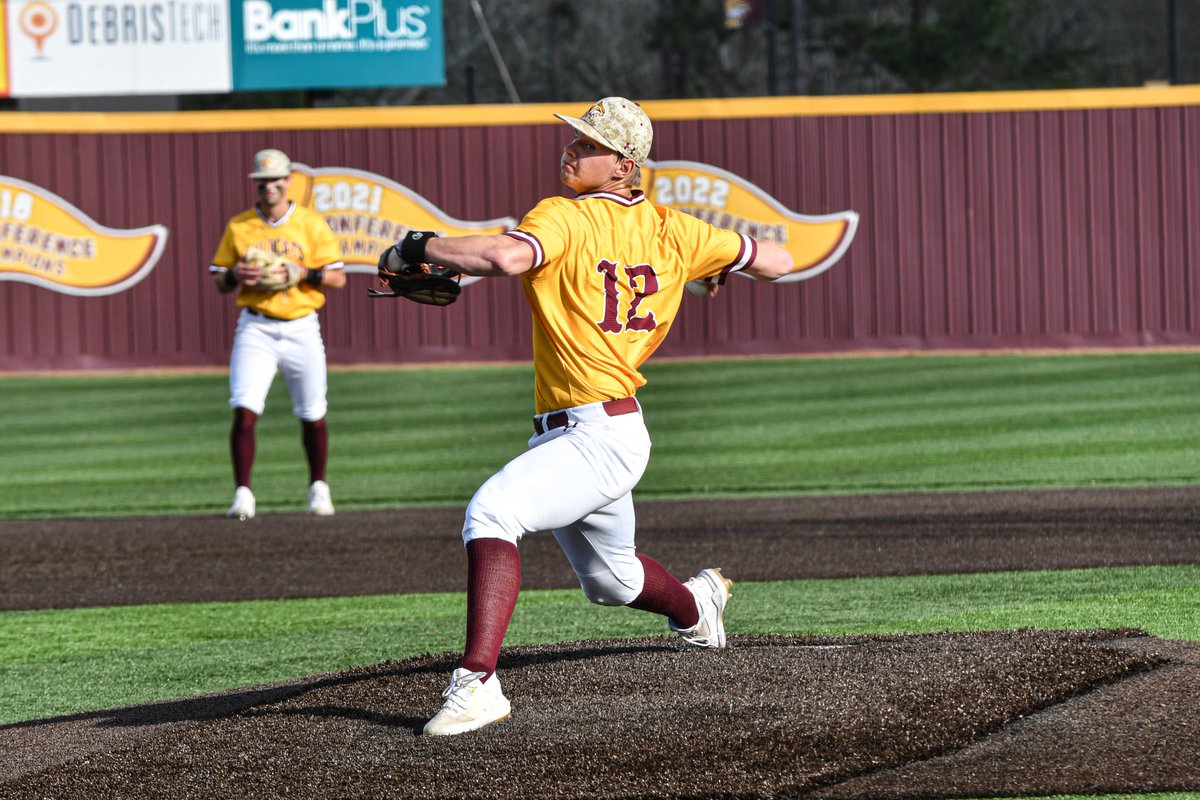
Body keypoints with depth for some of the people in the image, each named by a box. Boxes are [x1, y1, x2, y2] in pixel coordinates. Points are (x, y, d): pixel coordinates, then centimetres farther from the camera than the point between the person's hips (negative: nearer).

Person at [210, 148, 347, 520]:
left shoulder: (312, 224, 2)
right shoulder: (238, 227, 6)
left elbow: (338, 278, 1)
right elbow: (218, 281, 10)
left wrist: (305, 273, -17)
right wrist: (235, 275, -12)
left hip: (301, 328, 0)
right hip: (255, 329, 0)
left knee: (312, 415, 8)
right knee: (244, 411, -15)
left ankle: (318, 488, 28)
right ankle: (242, 493, -12)